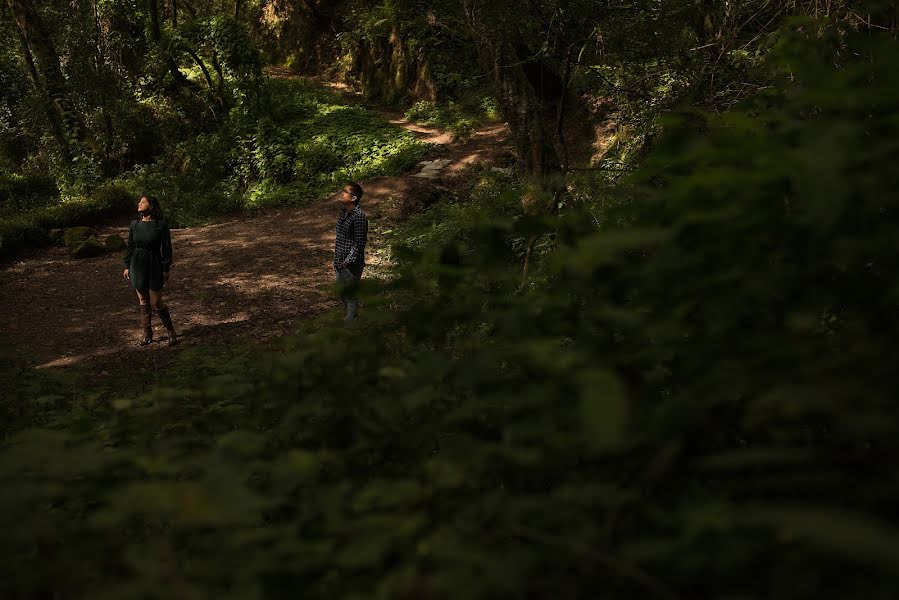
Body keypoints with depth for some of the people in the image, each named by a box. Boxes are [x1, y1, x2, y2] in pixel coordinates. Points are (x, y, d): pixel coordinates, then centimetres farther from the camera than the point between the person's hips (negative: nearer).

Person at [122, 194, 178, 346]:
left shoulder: (161, 225, -7)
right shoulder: (135, 225, 5)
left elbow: (167, 248, -4)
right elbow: (130, 247, 12)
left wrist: (166, 269, -6)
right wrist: (127, 266, 9)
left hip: (154, 266, -4)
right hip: (137, 265, 4)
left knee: (156, 302, -5)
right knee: (143, 301, 8)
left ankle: (171, 332, 11)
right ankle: (147, 335, 18)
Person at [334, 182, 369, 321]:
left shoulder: (359, 216, -20)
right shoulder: (343, 211, 7)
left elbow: (359, 243, -19)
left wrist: (347, 262, -18)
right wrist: (336, 262, 16)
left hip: (351, 264, -9)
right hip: (340, 262, 9)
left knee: (350, 295, 1)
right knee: (342, 294, 18)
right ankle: (350, 318, 33)